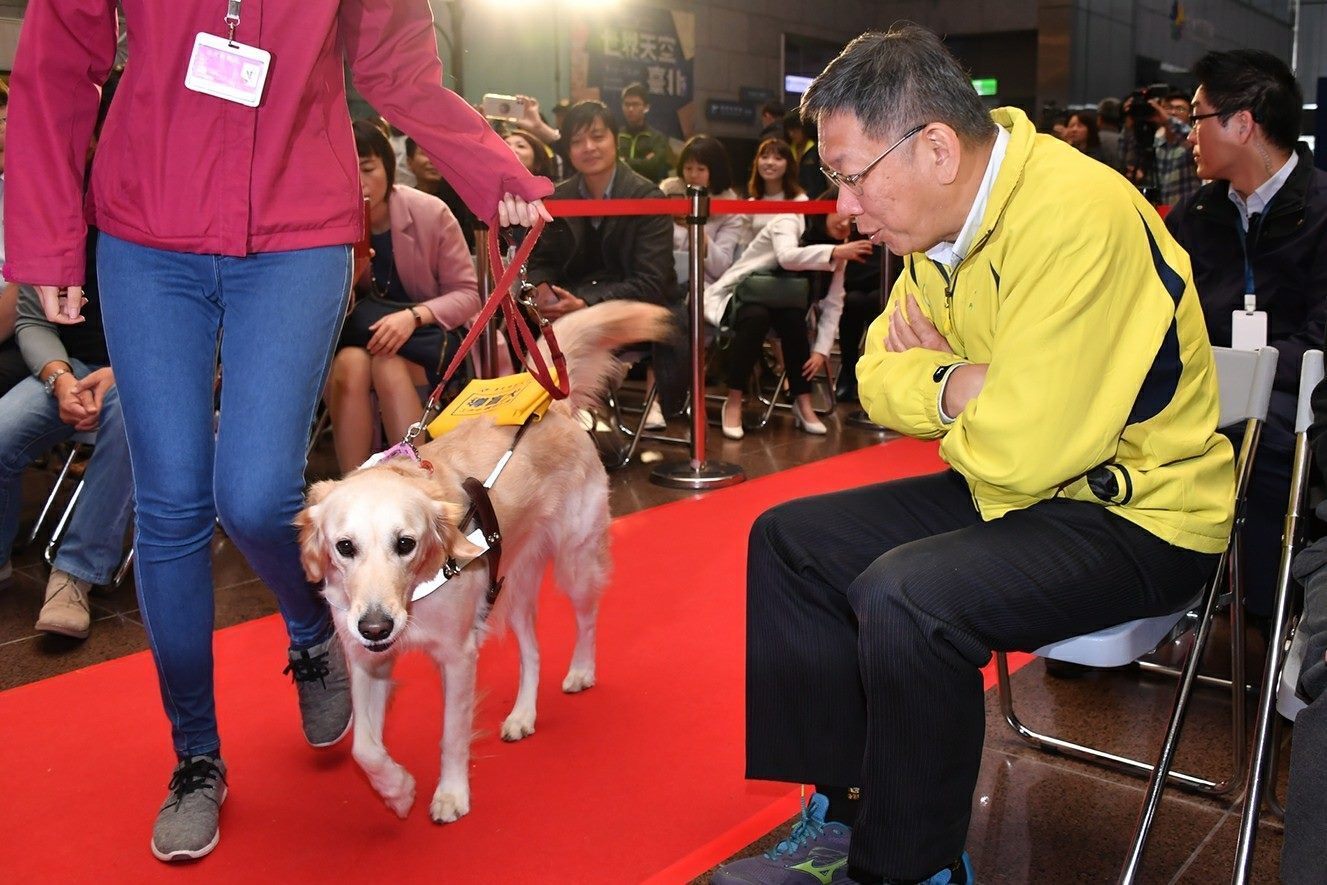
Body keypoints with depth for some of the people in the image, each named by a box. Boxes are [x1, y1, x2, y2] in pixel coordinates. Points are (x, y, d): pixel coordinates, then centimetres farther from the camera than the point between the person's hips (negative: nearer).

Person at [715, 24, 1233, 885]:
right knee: (788, 542, 5)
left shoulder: (1074, 215, -27)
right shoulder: (948, 219, 1)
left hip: (1141, 515, -9)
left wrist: (939, 389, -11)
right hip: (1022, 491, 9)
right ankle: (839, 813, 10)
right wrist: (964, 385, -14)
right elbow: (878, 379, 7)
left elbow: (1021, 449, -30)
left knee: (906, 596, -32)